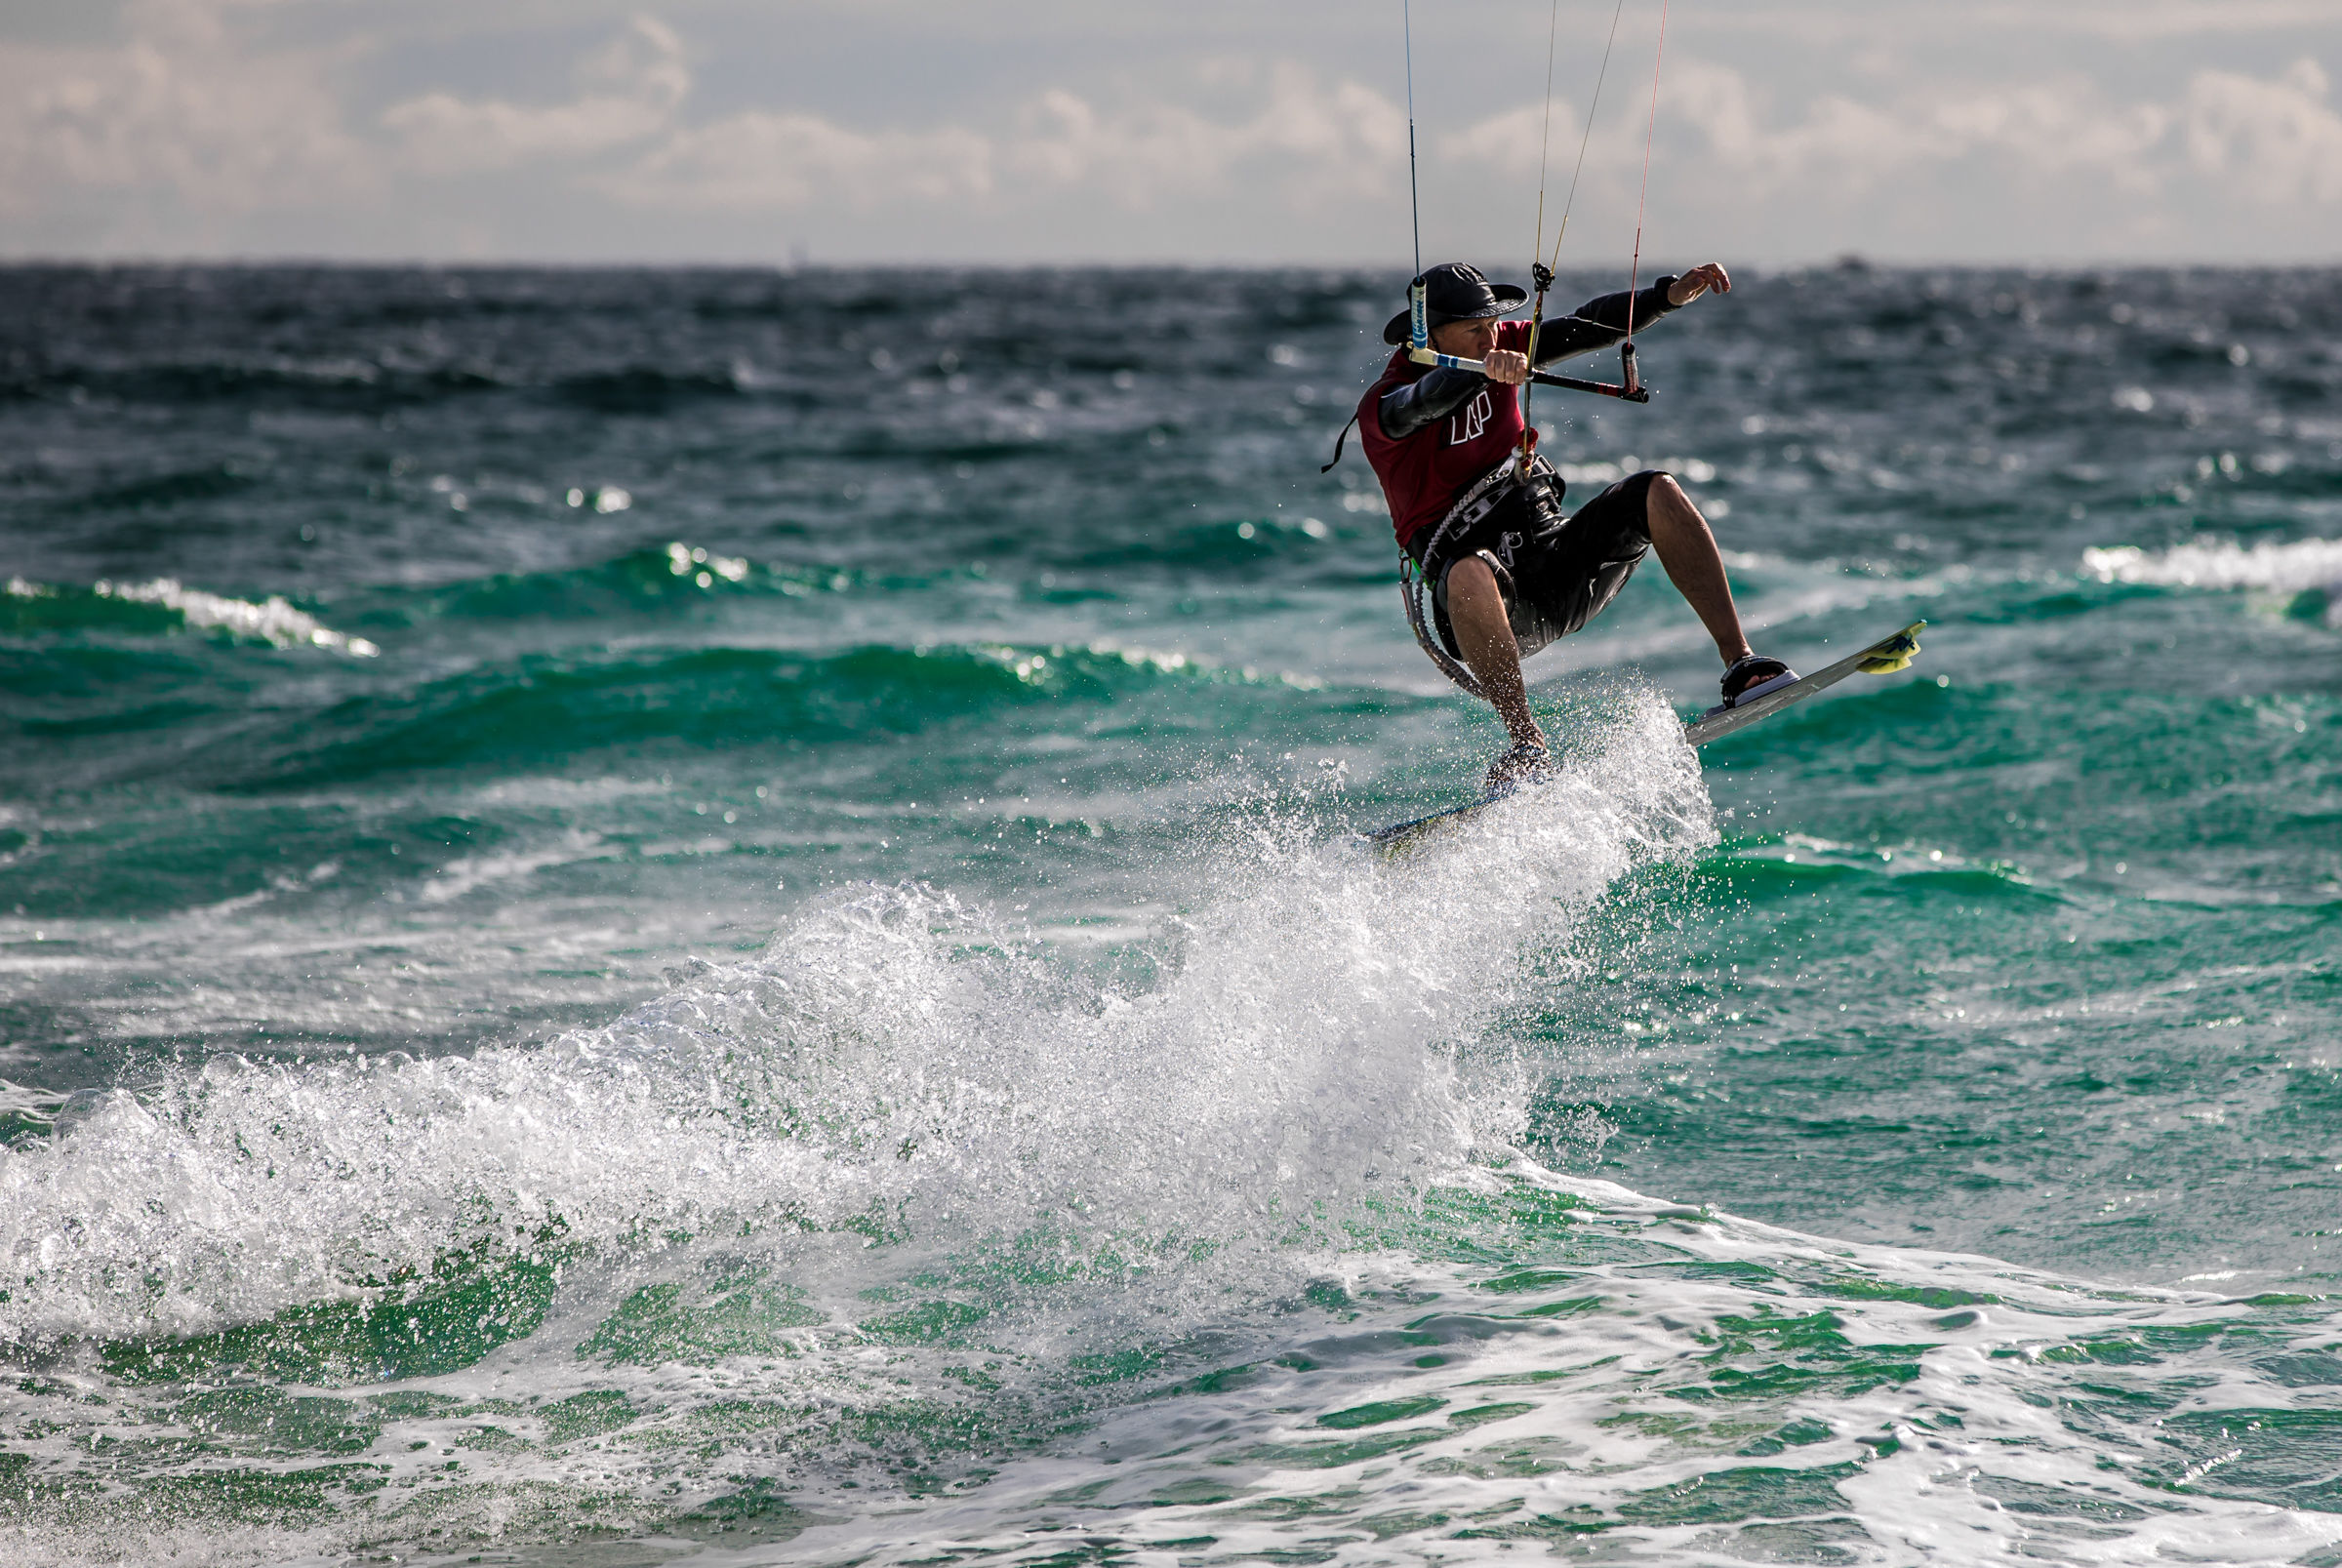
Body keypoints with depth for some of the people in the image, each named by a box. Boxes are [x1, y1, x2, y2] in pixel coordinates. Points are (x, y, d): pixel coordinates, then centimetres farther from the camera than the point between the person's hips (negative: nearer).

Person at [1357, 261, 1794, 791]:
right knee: (1470, 572, -41)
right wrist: (1486, 369, -55)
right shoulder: (1383, 406, -11)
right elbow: (1422, 404, -34)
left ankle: (1740, 663, -22)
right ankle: (1528, 747, -40)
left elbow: (1585, 329, 1)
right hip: (1493, 598, -6)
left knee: (1656, 493, -17)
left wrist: (1671, 294, -15)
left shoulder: (1501, 346, 8)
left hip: (1557, 558, 6)